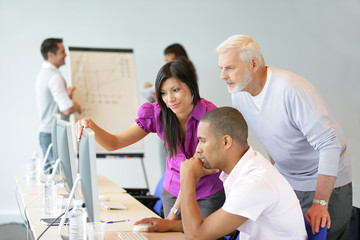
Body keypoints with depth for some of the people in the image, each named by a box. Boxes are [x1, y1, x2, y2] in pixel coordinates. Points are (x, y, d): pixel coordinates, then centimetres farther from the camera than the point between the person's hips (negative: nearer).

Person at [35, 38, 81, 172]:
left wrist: (66, 97, 13)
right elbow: (67, 110, -23)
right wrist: (77, 106, -2)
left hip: (44, 132, 10)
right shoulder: (54, 77, -17)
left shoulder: (42, 74, 15)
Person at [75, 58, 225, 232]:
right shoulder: (157, 114, -9)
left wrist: (174, 213, -29)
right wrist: (92, 127, -33)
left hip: (209, 195, -3)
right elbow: (113, 143, -10)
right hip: (173, 192, 4)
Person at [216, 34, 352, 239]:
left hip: (327, 182, -6)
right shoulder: (239, 94, -5)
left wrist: (320, 203, -28)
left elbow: (329, 145, -28)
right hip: (286, 182, 6)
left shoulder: (291, 89, -28)